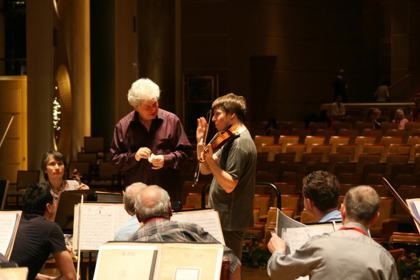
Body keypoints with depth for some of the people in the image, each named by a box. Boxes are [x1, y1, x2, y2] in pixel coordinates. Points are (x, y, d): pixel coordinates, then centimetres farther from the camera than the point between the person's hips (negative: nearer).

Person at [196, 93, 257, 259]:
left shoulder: (240, 144, -19)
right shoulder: (232, 139, 12)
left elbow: (229, 185, -24)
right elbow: (205, 170, 12)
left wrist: (210, 160, -28)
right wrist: (200, 142, 1)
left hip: (230, 221, -10)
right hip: (224, 216, 10)